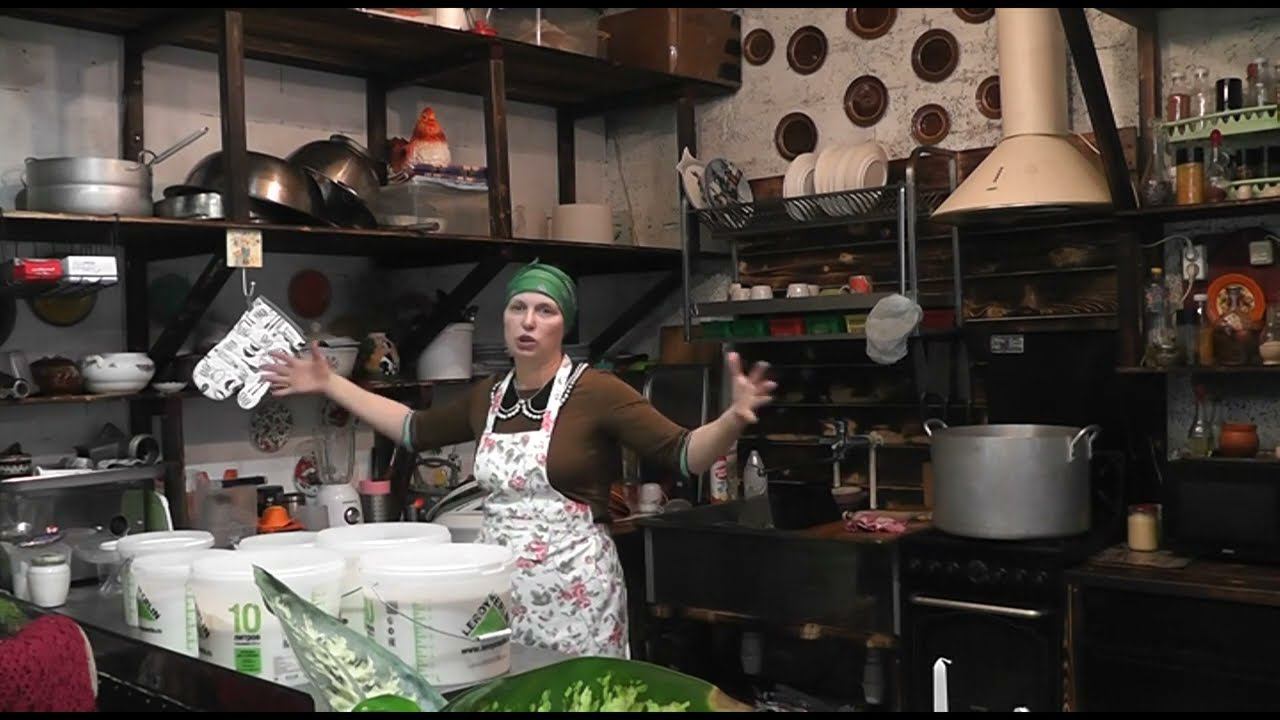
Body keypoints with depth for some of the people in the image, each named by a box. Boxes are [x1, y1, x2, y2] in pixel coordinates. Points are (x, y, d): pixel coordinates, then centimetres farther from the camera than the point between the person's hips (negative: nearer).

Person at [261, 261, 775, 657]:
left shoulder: (597, 392, -11)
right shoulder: (487, 397, 7)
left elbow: (683, 455, -15)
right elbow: (418, 431, 22)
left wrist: (733, 419, -35)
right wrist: (329, 384, 22)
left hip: (573, 591, -6)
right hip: (499, 587, 6)